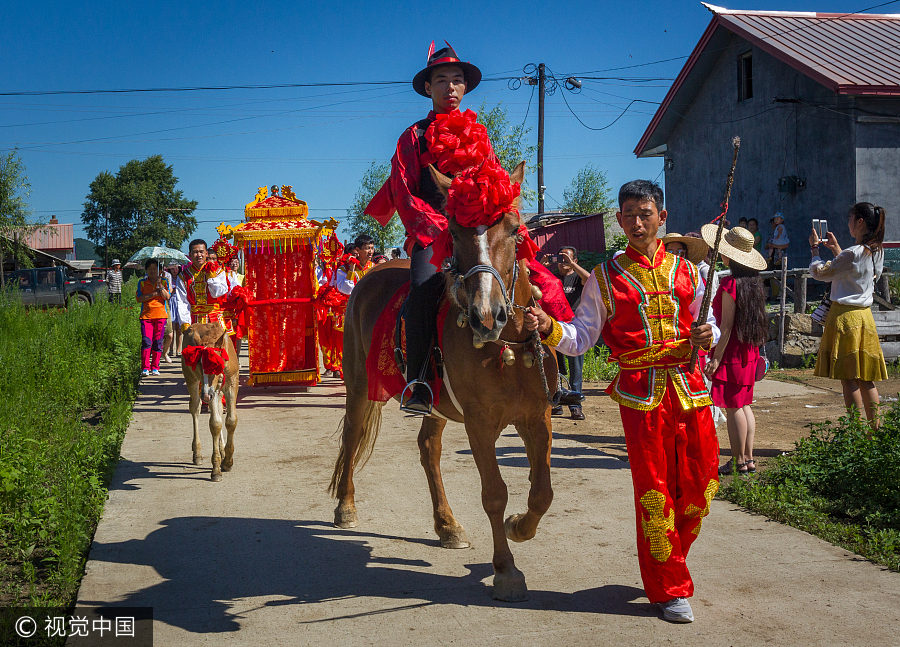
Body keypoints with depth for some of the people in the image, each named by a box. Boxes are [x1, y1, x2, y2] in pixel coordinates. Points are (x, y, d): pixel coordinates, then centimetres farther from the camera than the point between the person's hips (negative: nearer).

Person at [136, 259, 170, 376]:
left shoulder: (164, 282, 9)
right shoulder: (142, 283, 9)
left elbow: (167, 297, -3)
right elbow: (139, 299, -2)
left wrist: (160, 286, -15)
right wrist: (153, 294, -9)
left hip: (160, 315, 1)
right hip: (146, 315, -1)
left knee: (158, 342, 1)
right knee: (146, 341, -10)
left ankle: (155, 368, 9)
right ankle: (145, 368, -8)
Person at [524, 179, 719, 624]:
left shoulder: (686, 270, 11)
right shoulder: (605, 277, 4)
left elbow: (706, 324, 15)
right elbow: (582, 337, 1)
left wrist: (707, 336, -7)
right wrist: (549, 328, -17)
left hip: (689, 386, 3)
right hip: (640, 392, -3)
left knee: (701, 484, 6)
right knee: (653, 489, 0)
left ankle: (671, 553, 35)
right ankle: (669, 588, 13)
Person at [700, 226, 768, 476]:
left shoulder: (730, 284, -17)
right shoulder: (754, 283, 8)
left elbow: (726, 326, -18)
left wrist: (716, 358, -16)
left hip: (732, 352, -9)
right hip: (750, 352, 9)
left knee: (732, 407, -2)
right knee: (743, 404, 15)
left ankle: (739, 462, 3)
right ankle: (748, 458, 19)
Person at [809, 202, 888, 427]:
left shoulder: (853, 253, -18)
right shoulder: (877, 252, 8)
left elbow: (820, 272, -8)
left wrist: (814, 248, 6)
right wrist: (836, 250, 26)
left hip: (845, 316, -8)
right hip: (864, 315, 8)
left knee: (849, 379, -4)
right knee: (866, 380, 11)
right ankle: (875, 429, 13)